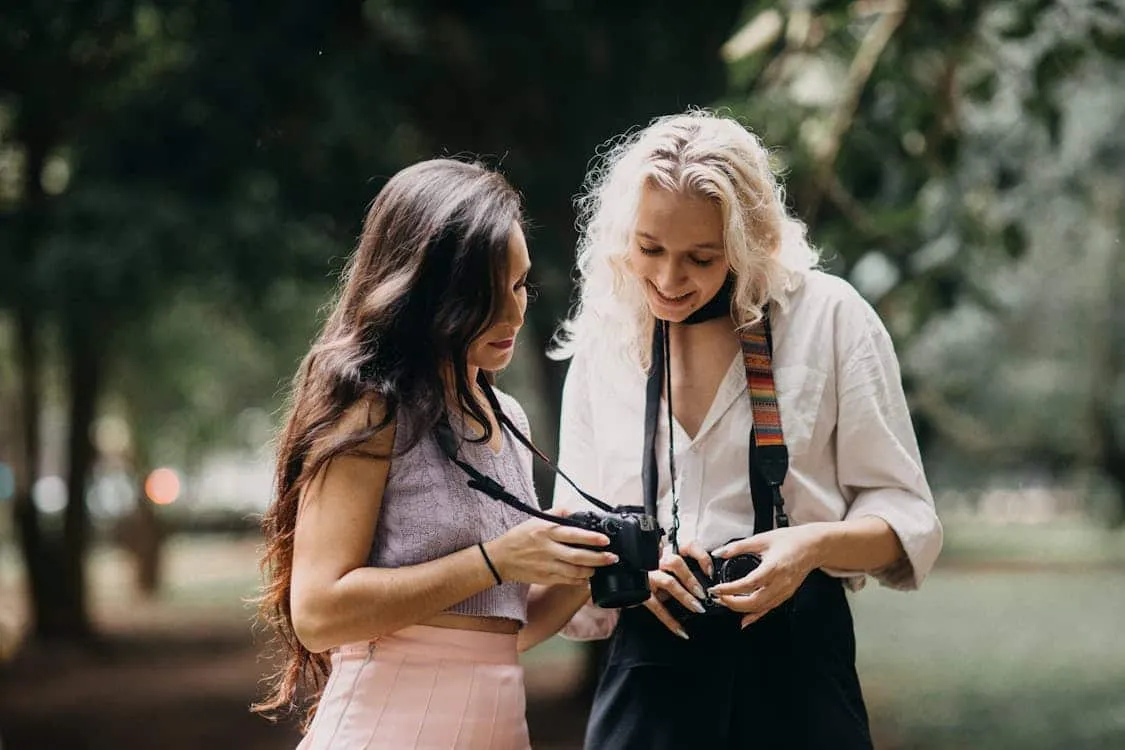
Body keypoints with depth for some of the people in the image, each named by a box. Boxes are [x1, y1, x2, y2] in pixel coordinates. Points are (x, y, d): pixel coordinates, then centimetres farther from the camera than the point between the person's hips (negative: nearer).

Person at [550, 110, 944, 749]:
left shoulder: (828, 316, -2)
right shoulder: (600, 347, 9)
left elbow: (906, 519, -1)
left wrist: (814, 544, -20)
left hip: (797, 668, -2)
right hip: (651, 667, 3)